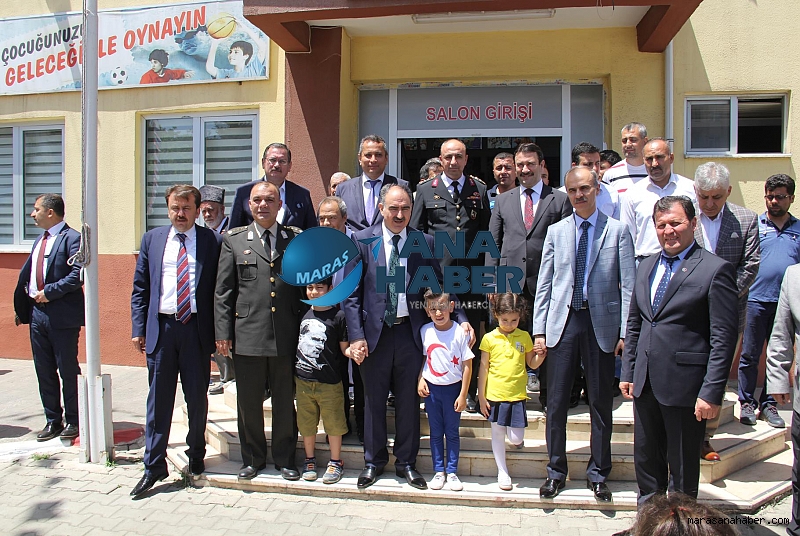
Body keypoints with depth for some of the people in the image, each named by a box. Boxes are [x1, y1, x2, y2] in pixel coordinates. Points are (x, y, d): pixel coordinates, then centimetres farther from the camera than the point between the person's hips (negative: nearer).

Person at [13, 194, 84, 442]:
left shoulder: (72, 238, -9)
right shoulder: (39, 241, 17)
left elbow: (77, 275, -20)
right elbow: (26, 275, 19)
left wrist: (49, 292, -17)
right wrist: (21, 307, 14)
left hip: (62, 315, -8)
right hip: (38, 313, 8)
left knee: (68, 370, 3)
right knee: (44, 371, 12)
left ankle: (73, 421, 15)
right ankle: (52, 421, 23)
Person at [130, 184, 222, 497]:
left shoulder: (212, 241, 1)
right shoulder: (152, 239, 10)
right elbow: (140, 288, 11)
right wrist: (138, 328, 4)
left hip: (197, 328, -2)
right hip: (161, 327, 2)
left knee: (197, 398, 9)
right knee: (159, 399, 7)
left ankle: (196, 456, 28)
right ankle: (154, 465, 18)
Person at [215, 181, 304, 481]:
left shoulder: (296, 240, 7)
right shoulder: (234, 240, 7)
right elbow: (223, 291, 5)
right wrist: (223, 332, 0)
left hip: (286, 336, 0)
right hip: (247, 335, 0)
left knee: (285, 401, 10)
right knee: (249, 402, 10)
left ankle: (284, 459, 27)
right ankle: (252, 459, 29)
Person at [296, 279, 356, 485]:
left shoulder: (338, 315, -6)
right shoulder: (303, 314, 8)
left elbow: (344, 348, -4)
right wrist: (294, 371, 10)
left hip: (329, 382, -4)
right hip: (303, 379, 4)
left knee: (333, 422, 4)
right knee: (306, 422, 13)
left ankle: (335, 462, 21)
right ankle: (309, 460, 30)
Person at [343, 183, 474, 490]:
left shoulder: (424, 243, 1)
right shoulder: (362, 241, -3)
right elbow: (352, 293, -3)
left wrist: (461, 319, -7)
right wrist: (356, 335, -10)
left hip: (410, 332, 1)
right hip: (374, 331, -1)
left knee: (408, 400, 11)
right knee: (373, 399, 12)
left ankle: (406, 462, 29)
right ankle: (373, 461, 30)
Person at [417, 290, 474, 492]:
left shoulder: (460, 332, -13)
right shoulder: (425, 331, -4)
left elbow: (467, 365, -9)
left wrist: (463, 395, -10)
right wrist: (420, 379, -4)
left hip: (453, 388, -2)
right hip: (431, 388, 2)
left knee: (452, 432, 8)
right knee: (436, 432, 11)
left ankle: (452, 472, 21)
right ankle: (439, 471, 23)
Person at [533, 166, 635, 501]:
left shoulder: (617, 231, 2)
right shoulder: (556, 231, 8)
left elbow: (628, 285, -1)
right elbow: (544, 284, 7)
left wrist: (625, 332, -7)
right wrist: (539, 330, 1)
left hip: (602, 324, -1)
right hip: (562, 323, 2)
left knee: (601, 403, 9)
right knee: (556, 401, 5)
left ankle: (598, 474, 25)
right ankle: (556, 472, 21)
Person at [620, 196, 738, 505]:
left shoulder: (715, 269, -9)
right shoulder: (646, 267, 12)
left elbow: (723, 338, -13)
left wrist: (711, 393, -16)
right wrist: (628, 372, 12)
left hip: (684, 386, -6)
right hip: (645, 384, 6)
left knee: (683, 465, 10)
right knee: (646, 459, 18)